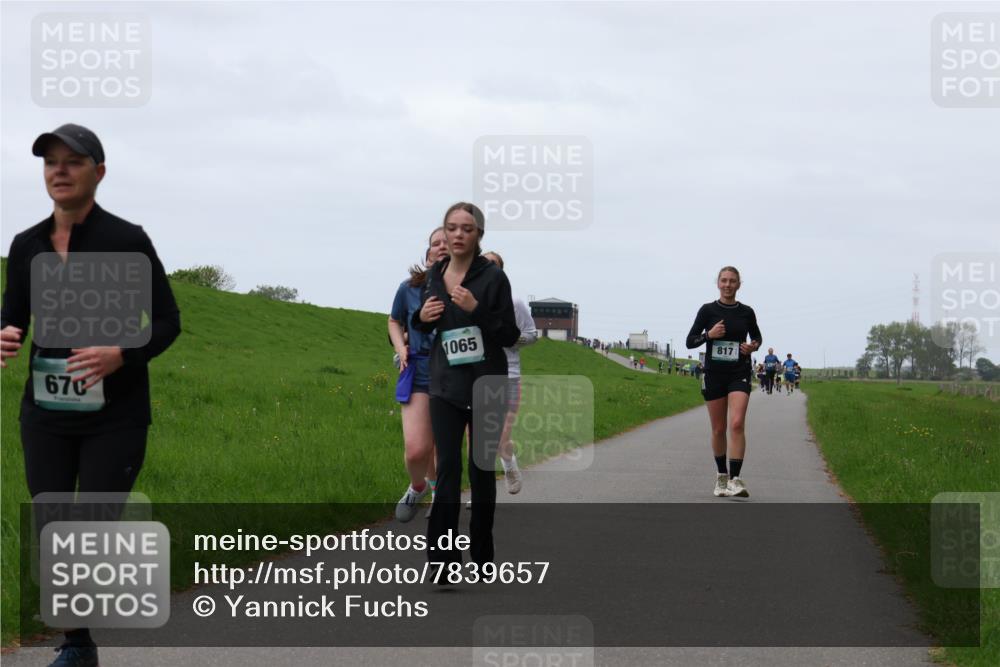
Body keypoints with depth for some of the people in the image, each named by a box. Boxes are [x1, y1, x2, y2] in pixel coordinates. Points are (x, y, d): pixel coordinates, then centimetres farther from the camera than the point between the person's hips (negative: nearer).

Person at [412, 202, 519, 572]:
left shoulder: (493, 276, -8)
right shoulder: (433, 276, 6)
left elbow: (510, 335, -9)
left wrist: (477, 309, -23)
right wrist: (422, 317, -3)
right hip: (446, 387, 3)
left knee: (481, 469, 6)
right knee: (447, 470, -8)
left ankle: (481, 554, 20)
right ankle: (442, 559, -14)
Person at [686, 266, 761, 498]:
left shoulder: (746, 312, 3)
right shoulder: (708, 310, 0)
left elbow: (756, 336, 20)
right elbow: (690, 341, 1)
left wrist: (754, 346, -3)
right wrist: (709, 334, -16)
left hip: (739, 374, 0)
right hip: (714, 374, 0)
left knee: (737, 424, -17)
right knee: (718, 429, 6)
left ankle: (735, 479, -20)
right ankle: (721, 476, 24)